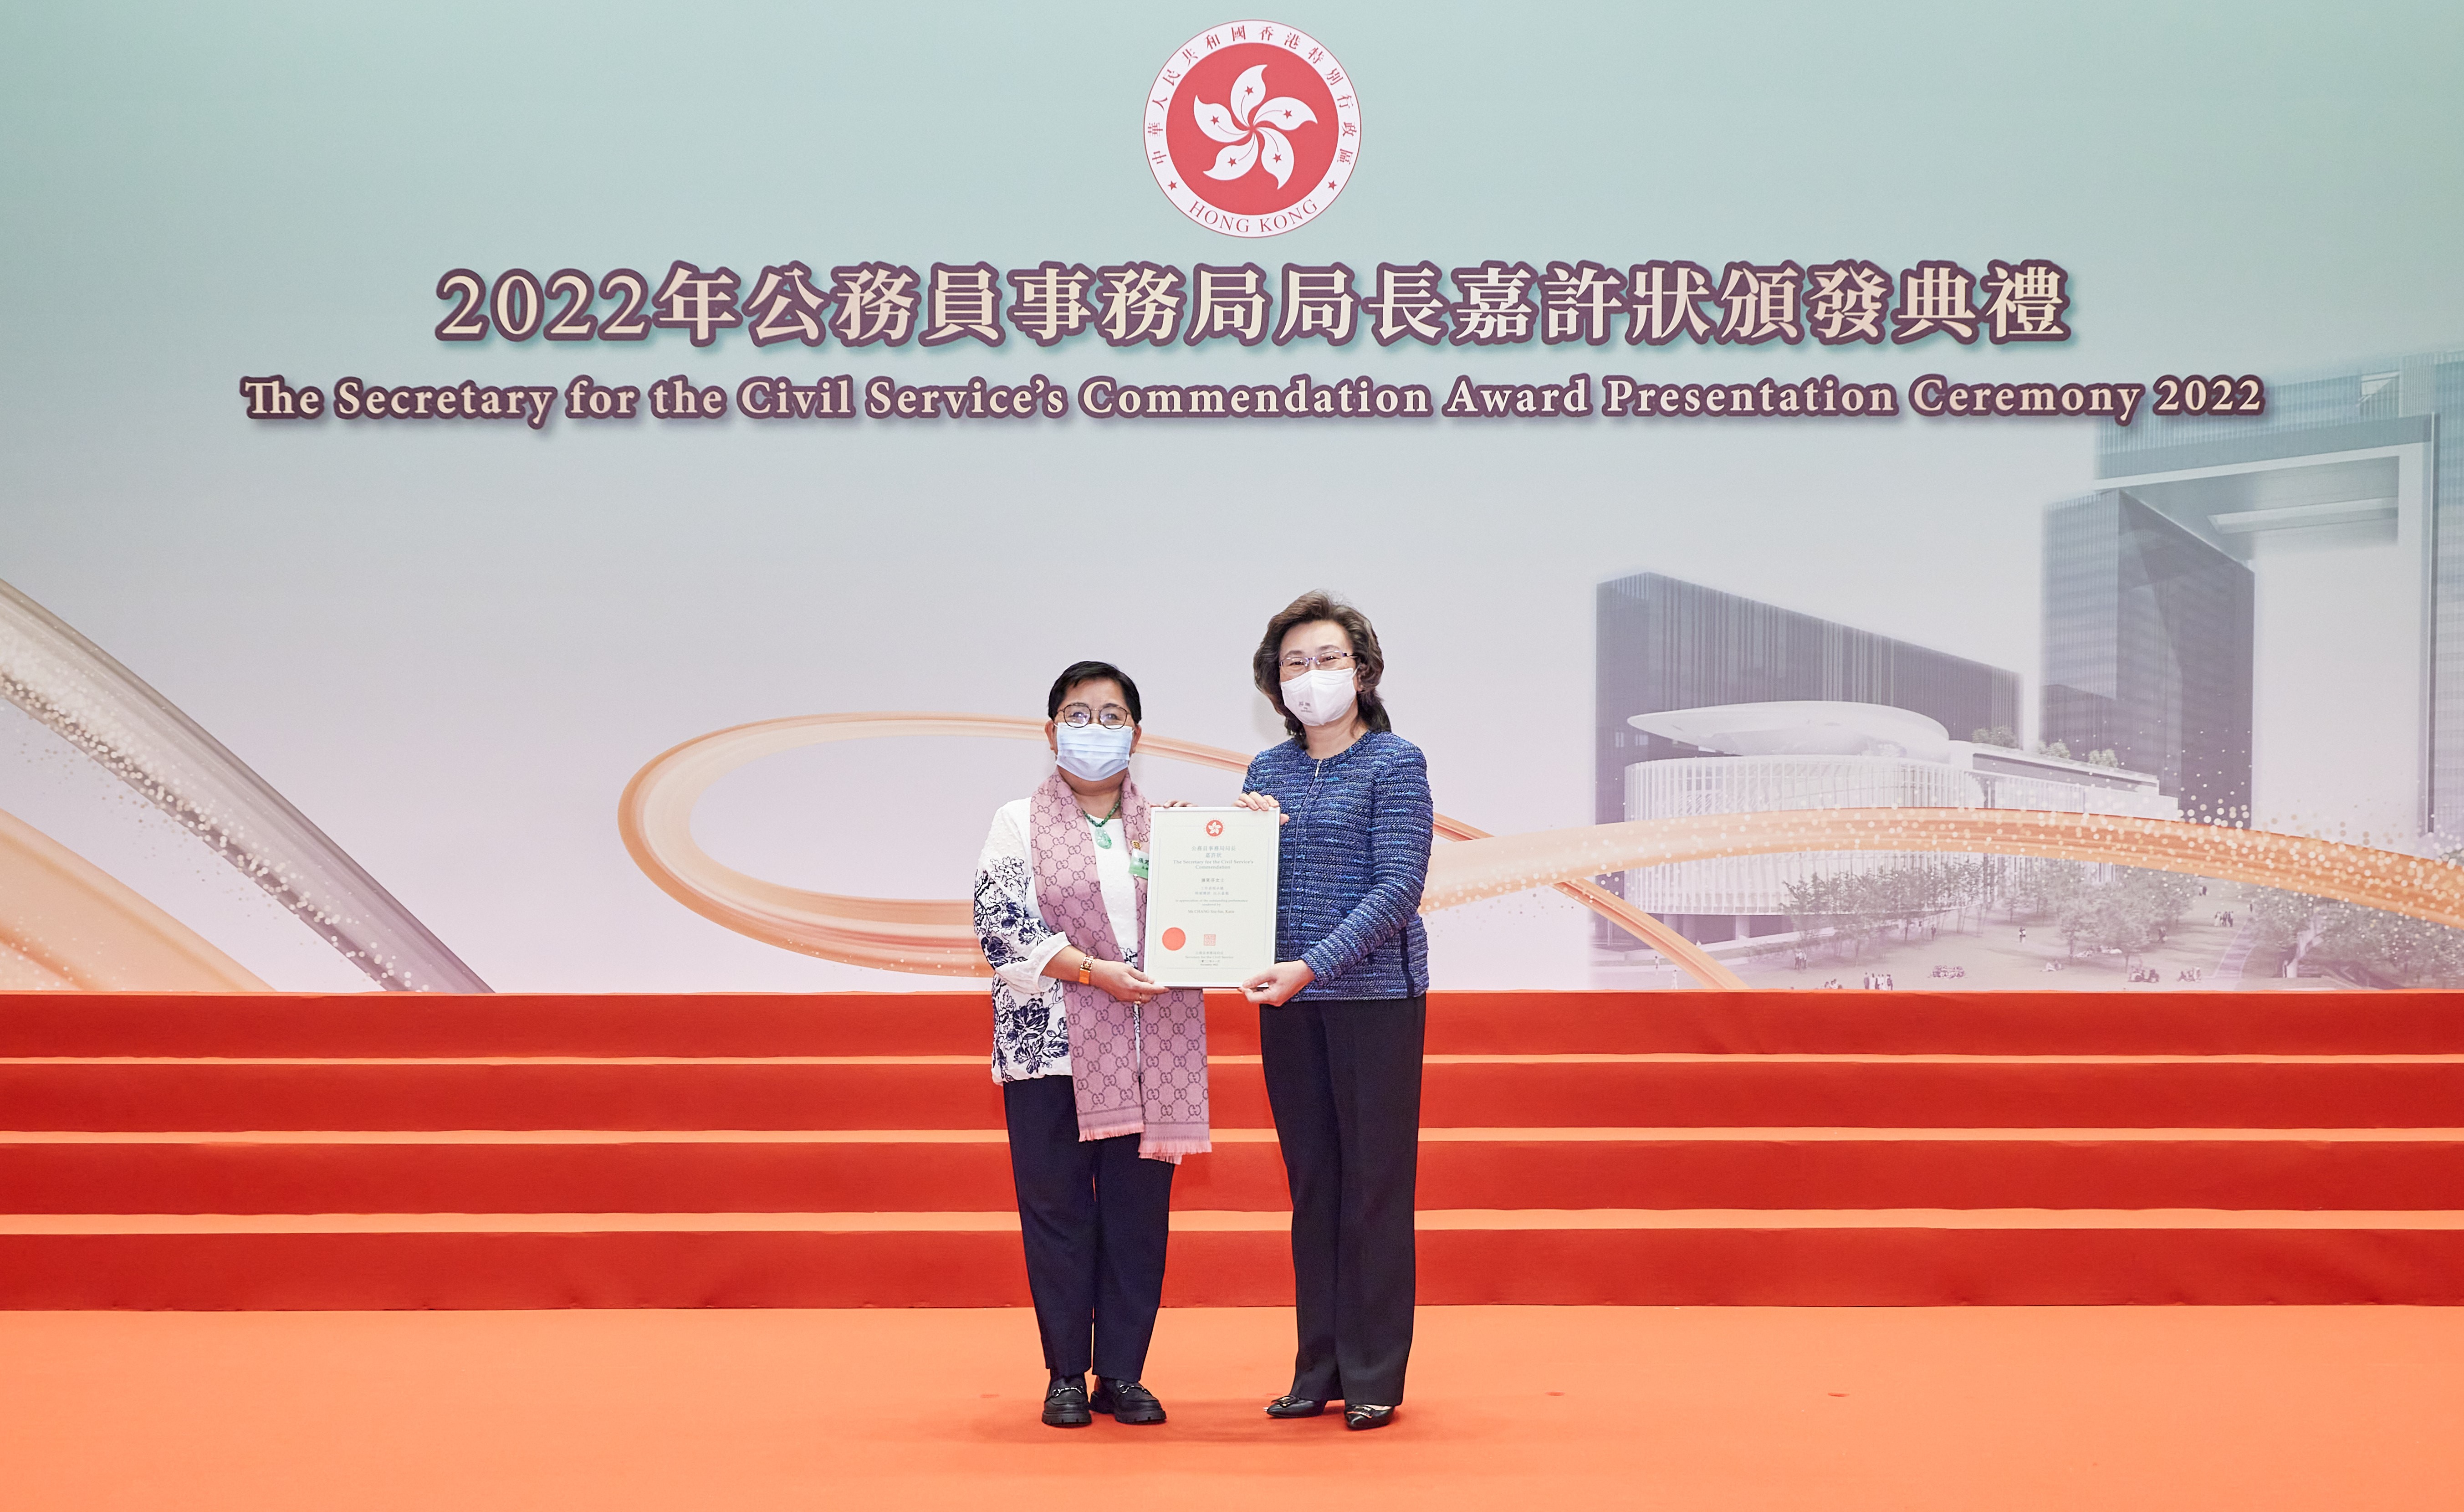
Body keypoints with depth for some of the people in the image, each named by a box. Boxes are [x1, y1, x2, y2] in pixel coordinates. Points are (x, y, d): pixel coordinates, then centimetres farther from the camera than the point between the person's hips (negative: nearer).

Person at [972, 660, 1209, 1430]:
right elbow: (1002, 926, -6)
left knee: (1139, 1210, 2)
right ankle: (1066, 1375, 11)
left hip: (1149, 1049, 2)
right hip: (1050, 1044, -2)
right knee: (1057, 1208, 1)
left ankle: (1122, 1374, 11)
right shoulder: (1019, 824, 6)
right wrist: (1096, 971, -15)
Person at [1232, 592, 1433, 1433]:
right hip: (1287, 998, 5)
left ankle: (1375, 1378, 5)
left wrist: (1312, 965, -21)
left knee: (1374, 1182, -1)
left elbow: (1398, 889, -13)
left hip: (1376, 993, -5)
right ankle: (1319, 1370, 16)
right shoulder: (1267, 771, 12)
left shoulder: (1395, 764, -4)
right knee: (1311, 1182, 9)